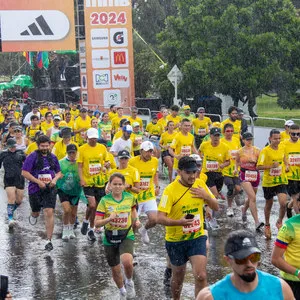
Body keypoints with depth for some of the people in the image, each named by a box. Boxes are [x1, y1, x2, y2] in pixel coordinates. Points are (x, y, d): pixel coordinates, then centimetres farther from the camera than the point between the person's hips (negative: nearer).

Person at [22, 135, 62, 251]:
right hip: (35, 189, -2)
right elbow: (24, 172, -11)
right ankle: (33, 215, 56)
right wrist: (38, 182, -16)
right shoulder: (32, 157, -7)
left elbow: (59, 172, 20)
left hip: (50, 189, 2)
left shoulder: (53, 157, 8)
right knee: (36, 212, 15)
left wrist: (55, 179, -2)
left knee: (49, 213, -11)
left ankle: (49, 240, -8)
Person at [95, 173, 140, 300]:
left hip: (127, 236, -1)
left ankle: (129, 282, 3)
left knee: (127, 262, -29)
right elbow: (97, 223, -11)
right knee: (115, 270, 14)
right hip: (110, 238, 1)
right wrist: (109, 219, -29)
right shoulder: (105, 201, -10)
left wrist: (136, 220, 1)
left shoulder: (130, 197, -4)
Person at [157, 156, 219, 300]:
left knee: (201, 276, -14)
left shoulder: (200, 184, -4)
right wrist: (179, 222, -41)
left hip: (197, 237, 2)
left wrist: (206, 196, -15)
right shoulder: (170, 190, -19)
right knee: (178, 278, 16)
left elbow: (216, 207, 5)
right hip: (176, 240, -2)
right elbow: (160, 218, -23)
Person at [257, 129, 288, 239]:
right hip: (268, 182, -2)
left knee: (283, 203, -15)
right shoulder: (265, 151, -13)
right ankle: (267, 225, 37)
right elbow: (259, 167, -16)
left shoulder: (282, 149, 2)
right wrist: (271, 166, -26)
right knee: (269, 204, 15)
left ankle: (279, 222, 12)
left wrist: (284, 167, 11)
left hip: (281, 181, 2)